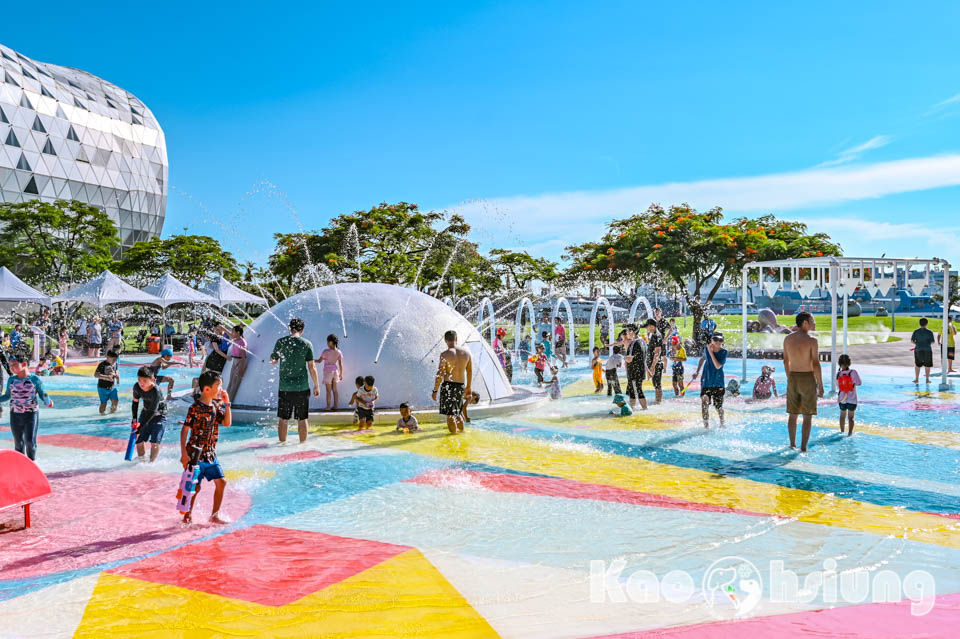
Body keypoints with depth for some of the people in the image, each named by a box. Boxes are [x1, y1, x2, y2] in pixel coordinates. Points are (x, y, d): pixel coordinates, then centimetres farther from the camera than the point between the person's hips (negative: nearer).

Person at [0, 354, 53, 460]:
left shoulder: (34, 379, -5)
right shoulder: (11, 379, 5)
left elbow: (42, 394, 1)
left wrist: (48, 402, -18)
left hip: (31, 414, -4)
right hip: (15, 415, 4)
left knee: (30, 441, -6)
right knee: (18, 442, 11)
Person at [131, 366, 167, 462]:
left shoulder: (156, 392, -32)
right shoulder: (137, 387, -15)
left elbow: (153, 411, -28)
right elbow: (135, 402, 3)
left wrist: (141, 426, -27)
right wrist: (134, 418, -7)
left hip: (159, 415, -6)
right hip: (145, 412, 6)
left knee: (155, 442, -13)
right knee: (139, 440, 4)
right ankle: (141, 460, 24)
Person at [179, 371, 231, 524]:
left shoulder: (216, 405, 5)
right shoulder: (196, 408, -17)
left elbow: (227, 423, 7)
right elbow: (185, 430, -16)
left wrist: (227, 404, -3)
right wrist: (184, 453, -19)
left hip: (210, 454, 7)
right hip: (196, 454, -7)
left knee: (221, 481, 6)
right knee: (195, 486, 1)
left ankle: (215, 515, 17)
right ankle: (188, 515, 20)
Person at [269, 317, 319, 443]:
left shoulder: (281, 342, -1)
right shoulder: (306, 344, -5)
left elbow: (273, 361, 10)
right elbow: (312, 367, -4)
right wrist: (316, 385, 4)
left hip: (284, 387, 1)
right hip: (302, 387, -1)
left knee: (282, 419, 10)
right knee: (302, 419, 7)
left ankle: (282, 444, 16)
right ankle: (302, 444, 12)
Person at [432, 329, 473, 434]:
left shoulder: (445, 354, -11)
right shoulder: (466, 352, 4)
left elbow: (440, 374, -13)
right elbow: (470, 372, 10)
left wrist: (435, 391, -7)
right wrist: (468, 387, 21)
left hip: (449, 385, -5)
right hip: (461, 386, 5)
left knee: (450, 415, 2)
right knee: (457, 412, 23)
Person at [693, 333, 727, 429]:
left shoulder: (724, 352, -9)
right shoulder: (706, 348, -2)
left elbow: (718, 366, -22)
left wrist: (711, 352, -24)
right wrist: (697, 372, 17)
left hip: (718, 383, -1)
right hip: (706, 381, 1)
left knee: (719, 406, 9)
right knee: (704, 403, -9)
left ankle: (722, 424, 32)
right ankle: (706, 425, 1)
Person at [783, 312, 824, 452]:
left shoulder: (787, 339, 2)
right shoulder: (811, 340, -14)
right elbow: (816, 364, -15)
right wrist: (820, 385, -9)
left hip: (793, 378, 5)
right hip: (808, 379, -5)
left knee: (793, 414, 14)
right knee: (808, 416, 3)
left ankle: (792, 444, 20)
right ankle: (803, 447, 2)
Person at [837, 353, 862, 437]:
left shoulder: (838, 374, -6)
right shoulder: (853, 372, -14)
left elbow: (838, 386, 1)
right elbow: (859, 383, -7)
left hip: (842, 399, 3)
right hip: (852, 399, -3)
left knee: (842, 416, 20)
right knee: (850, 417, 3)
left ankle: (842, 431, 32)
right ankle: (850, 433, -6)